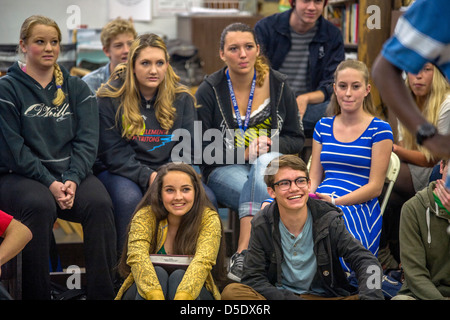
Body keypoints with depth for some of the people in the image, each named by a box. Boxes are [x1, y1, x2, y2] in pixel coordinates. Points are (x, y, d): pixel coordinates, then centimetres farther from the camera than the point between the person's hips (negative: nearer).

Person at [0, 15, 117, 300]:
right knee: (40, 205, -35)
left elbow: (87, 140, 3)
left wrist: (72, 180, -15)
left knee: (100, 203, -28)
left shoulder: (76, 88, 13)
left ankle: (103, 293, -22)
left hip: (71, 173, 3)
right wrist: (49, 183, -17)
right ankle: (36, 294, -25)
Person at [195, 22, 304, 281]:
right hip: (226, 169, -1)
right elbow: (201, 147, -3)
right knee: (262, 193, -36)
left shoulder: (278, 85, 5)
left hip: (271, 163, 1)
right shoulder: (209, 91, 0)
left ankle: (243, 253, -43)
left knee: (264, 161, -37)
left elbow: (297, 139, 9)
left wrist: (269, 145, -13)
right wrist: (243, 153, -16)